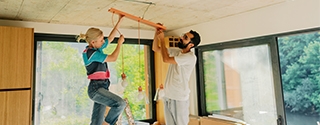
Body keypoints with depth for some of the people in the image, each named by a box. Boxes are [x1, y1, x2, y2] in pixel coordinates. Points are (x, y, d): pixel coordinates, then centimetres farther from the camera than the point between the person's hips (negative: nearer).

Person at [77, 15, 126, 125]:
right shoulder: (90, 53, -14)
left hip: (101, 87, 9)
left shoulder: (97, 49, 12)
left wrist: (119, 21, 16)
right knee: (120, 103, -24)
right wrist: (120, 43, -1)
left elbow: (110, 38, 18)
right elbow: (113, 58, -14)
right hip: (96, 88, -9)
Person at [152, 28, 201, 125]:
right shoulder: (176, 51, 7)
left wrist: (162, 40, -12)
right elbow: (155, 49, 12)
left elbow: (166, 59, -21)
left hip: (179, 99, -7)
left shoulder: (191, 57, -16)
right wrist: (157, 33, -2)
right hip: (168, 96, 7)